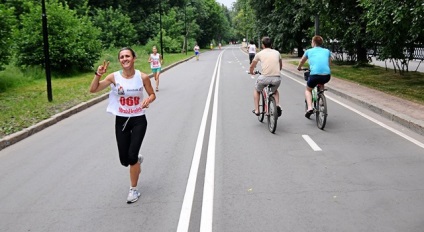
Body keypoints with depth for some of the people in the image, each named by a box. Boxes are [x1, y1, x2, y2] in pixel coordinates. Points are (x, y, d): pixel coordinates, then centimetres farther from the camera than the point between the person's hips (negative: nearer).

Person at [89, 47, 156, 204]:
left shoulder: (143, 77, -8)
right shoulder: (114, 77, -7)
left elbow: (152, 94, 5)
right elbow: (93, 90, -6)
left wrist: (148, 100, -18)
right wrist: (98, 75, -22)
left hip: (138, 120, -2)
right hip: (121, 120, 2)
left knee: (132, 156, -10)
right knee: (124, 160, 7)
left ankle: (133, 190, 11)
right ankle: (137, 160, 46)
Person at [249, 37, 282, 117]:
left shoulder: (259, 54, 9)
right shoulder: (277, 52, 16)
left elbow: (251, 67, 22)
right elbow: (281, 66, 32)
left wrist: (252, 72, 45)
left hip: (264, 78, -2)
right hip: (277, 79, 2)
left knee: (256, 90, 29)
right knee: (275, 91, 36)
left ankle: (256, 110, 24)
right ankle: (278, 105, 12)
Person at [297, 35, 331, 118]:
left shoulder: (309, 51, 18)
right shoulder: (327, 51, 23)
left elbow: (302, 61, 36)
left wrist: (299, 68, 57)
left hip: (315, 74, -3)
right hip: (327, 75, 3)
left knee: (308, 90, 24)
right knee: (321, 84, 38)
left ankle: (309, 108, 1)